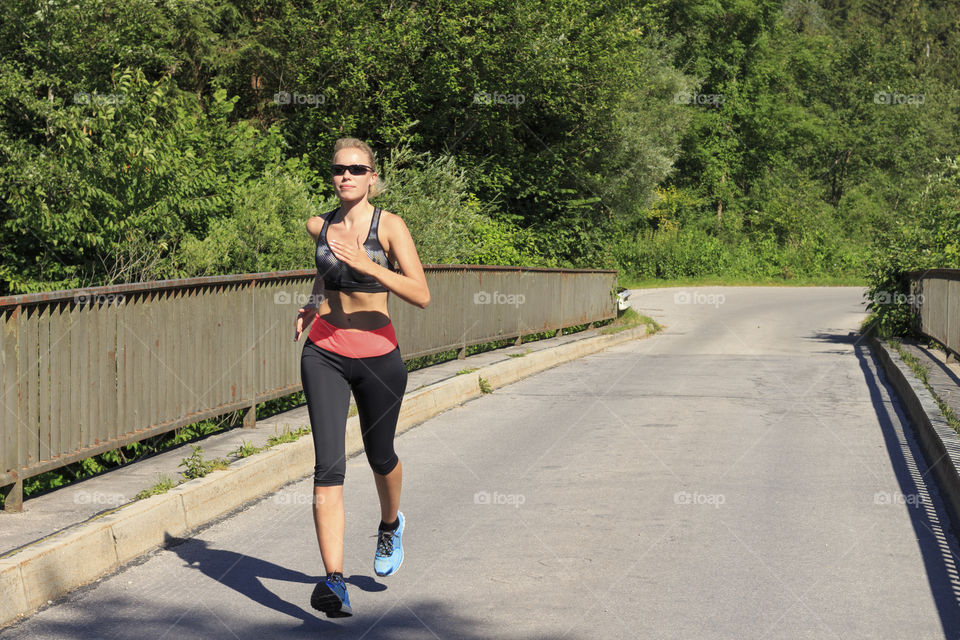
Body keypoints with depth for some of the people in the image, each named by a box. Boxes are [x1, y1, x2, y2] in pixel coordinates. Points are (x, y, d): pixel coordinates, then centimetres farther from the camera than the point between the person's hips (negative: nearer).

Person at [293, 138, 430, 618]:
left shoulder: (389, 226, -9)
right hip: (324, 353, 2)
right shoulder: (319, 226, 4)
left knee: (380, 455, 18)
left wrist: (368, 266, -28)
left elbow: (421, 295, -18)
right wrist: (313, 304, 10)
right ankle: (334, 582, -18)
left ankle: (390, 525, 51)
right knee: (328, 466, -12)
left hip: (378, 355, -2)